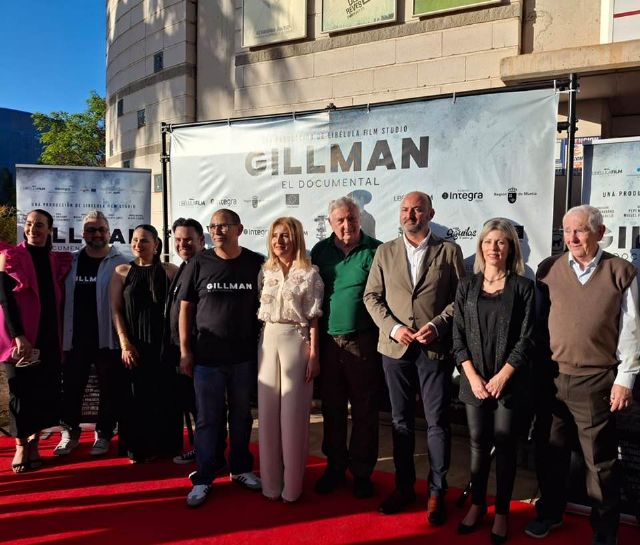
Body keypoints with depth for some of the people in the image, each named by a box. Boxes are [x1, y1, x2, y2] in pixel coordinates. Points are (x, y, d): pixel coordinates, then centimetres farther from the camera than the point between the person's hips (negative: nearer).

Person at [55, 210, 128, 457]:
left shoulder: (120, 263, -4)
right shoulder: (72, 262, 9)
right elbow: (62, 299, 11)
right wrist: (60, 335, 5)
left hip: (107, 338, -3)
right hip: (75, 338, 3)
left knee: (109, 389, 7)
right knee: (71, 388, 10)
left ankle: (103, 434, 22)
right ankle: (70, 432, 27)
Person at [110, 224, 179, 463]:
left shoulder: (170, 271, 2)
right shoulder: (122, 271, 5)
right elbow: (115, 309, 2)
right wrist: (125, 344, -7)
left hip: (163, 344, 0)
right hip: (134, 345, 1)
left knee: (164, 394, 5)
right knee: (136, 395, 6)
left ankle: (163, 445, 19)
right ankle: (137, 448, 18)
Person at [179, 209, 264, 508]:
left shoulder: (256, 264, 0)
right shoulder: (199, 264, -1)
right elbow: (186, 308, 2)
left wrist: (262, 347, 3)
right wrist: (185, 351, -1)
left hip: (244, 356, 1)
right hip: (207, 357, -1)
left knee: (242, 416, 13)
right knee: (208, 419, 5)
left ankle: (241, 469, 30)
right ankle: (203, 478, 18)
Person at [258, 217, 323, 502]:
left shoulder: (309, 273, -2)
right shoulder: (265, 272, 9)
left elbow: (313, 318, -4)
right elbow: (258, 310, 11)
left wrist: (313, 354, -8)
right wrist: (258, 345, 5)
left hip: (296, 341, -4)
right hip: (267, 341, 4)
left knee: (293, 414, 2)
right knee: (267, 412, 8)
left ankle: (292, 484, 17)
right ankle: (270, 481, 21)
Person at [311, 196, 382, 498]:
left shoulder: (375, 250, -3)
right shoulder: (320, 251, 7)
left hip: (363, 342, -3)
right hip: (328, 341, 3)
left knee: (364, 410, 7)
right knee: (332, 408, 14)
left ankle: (362, 471, 23)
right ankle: (335, 465, 30)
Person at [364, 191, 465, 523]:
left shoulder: (449, 251, 2)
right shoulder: (385, 252, 8)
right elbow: (372, 296, 5)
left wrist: (437, 325, -14)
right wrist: (393, 327, -8)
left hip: (435, 348, -2)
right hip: (395, 347, 2)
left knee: (437, 422, 4)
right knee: (401, 421, 13)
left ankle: (437, 492, 20)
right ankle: (404, 486, 27)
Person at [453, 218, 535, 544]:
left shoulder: (523, 287, -2)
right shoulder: (467, 286, 4)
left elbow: (527, 338, -5)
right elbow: (458, 337, 2)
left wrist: (502, 377, -11)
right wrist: (473, 377, -7)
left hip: (509, 381, -2)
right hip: (474, 380, 2)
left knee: (505, 445, 6)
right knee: (478, 444, 10)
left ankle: (501, 512, 20)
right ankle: (477, 505, 26)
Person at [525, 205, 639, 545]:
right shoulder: (548, 269, 3)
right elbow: (536, 321, 6)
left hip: (597, 381, -2)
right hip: (551, 377, 3)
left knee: (600, 459, 9)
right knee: (549, 451, 15)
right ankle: (549, 513, 35)